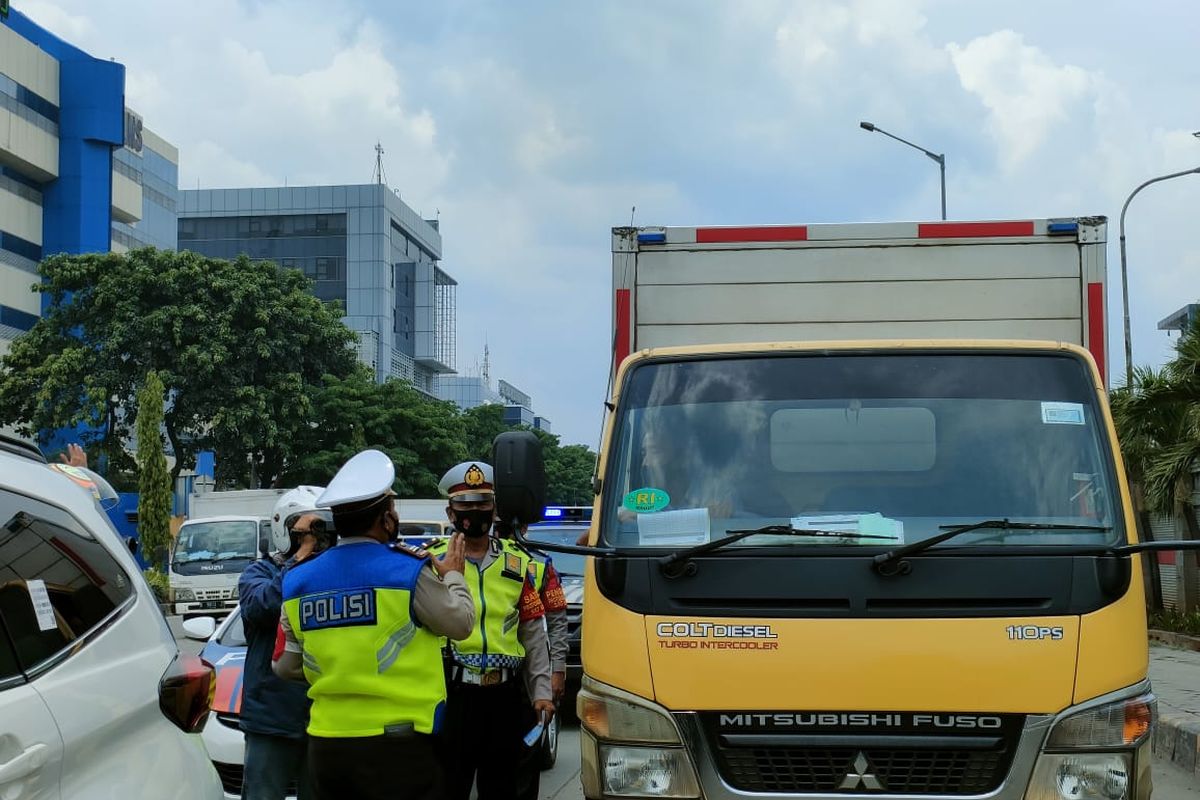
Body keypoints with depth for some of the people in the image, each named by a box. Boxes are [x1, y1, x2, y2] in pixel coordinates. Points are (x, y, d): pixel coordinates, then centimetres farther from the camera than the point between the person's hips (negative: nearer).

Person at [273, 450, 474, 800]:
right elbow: (461, 623, 1)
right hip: (396, 744, -5)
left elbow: (286, 666, 9)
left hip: (325, 745, 5)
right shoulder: (408, 570, -11)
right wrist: (453, 576, 18)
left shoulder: (298, 582, 4)